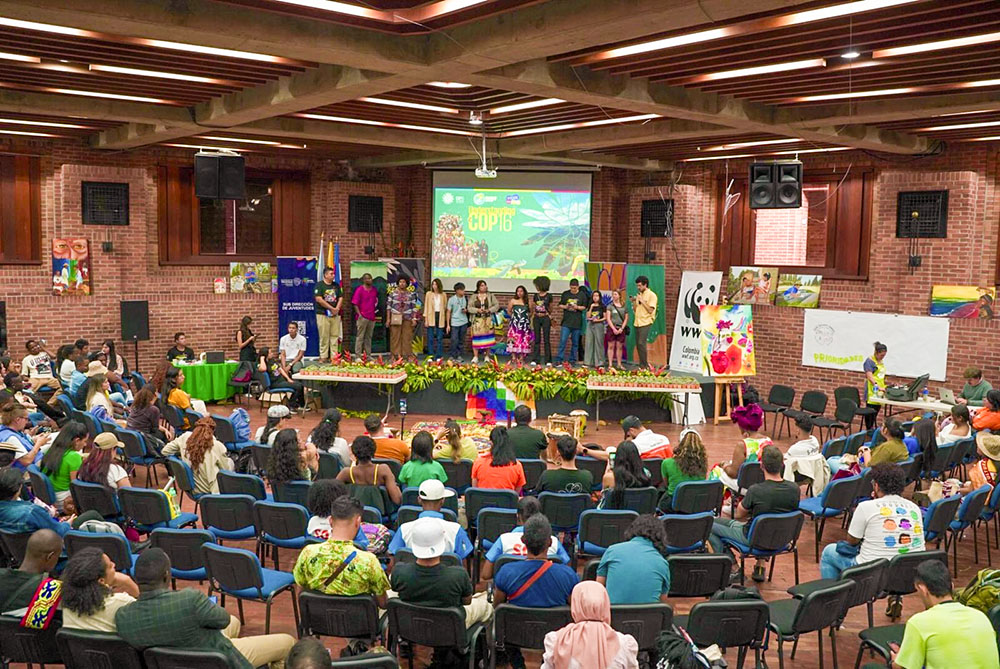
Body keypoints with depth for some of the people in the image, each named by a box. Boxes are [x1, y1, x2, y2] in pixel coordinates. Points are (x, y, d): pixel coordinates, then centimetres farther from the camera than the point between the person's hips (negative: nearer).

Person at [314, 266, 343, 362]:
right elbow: (318, 299, -13)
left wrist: (337, 309, -6)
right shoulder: (319, 285, -3)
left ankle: (334, 356, 8)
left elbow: (340, 298, 12)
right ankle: (323, 357, 2)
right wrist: (331, 308, -11)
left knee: (335, 336, 4)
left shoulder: (336, 285, 14)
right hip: (323, 314, -5)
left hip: (335, 314, 5)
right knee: (324, 336, -3)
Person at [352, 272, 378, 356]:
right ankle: (358, 355, -2)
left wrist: (375, 309, 13)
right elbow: (355, 303, -8)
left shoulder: (375, 290, 11)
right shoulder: (359, 289, -6)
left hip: (372, 317, 6)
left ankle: (368, 355, 19)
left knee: (369, 337, 12)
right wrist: (359, 314, -15)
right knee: (360, 337, -4)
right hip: (362, 317, -6)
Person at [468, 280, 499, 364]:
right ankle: (475, 357, 1)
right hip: (477, 320, 0)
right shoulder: (474, 297, 6)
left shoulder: (490, 296, 7)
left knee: (487, 336, -1)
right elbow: (469, 308, 3)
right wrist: (477, 310, -13)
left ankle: (487, 356, 8)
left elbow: (497, 305, 6)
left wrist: (489, 310, -9)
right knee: (476, 337, -4)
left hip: (488, 319, 0)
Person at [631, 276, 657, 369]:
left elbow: (650, 310, -14)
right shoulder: (639, 295, 17)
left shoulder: (651, 295, -6)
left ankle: (644, 365, -11)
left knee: (641, 343, -16)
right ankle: (642, 364, 10)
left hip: (645, 323, -8)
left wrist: (642, 301, -13)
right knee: (638, 344, 5)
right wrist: (634, 302, 2)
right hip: (637, 323, 8)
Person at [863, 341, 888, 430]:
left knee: (876, 411, 11)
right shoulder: (869, 361, -12)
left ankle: (872, 428, 19)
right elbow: (869, 376, -22)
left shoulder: (881, 361, 14)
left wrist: (883, 387, 23)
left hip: (880, 392, 8)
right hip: (872, 391, -8)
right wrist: (878, 387, -32)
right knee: (870, 412, -5)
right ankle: (868, 430, 0)